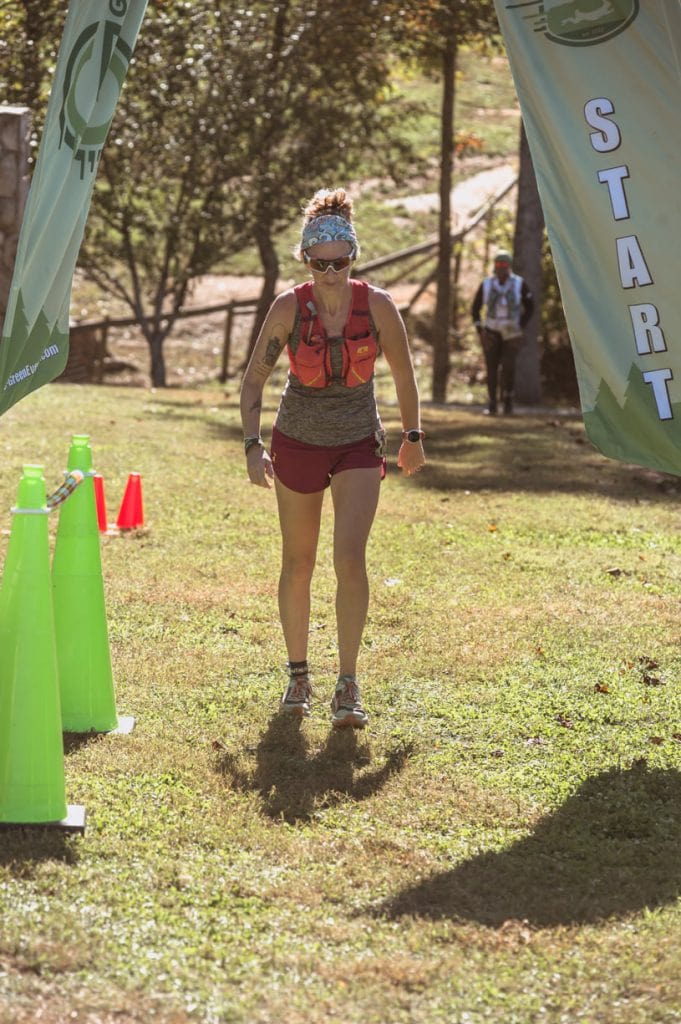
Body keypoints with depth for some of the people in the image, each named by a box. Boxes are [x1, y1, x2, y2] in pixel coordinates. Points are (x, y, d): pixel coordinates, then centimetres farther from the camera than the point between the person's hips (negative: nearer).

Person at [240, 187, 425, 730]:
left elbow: (403, 373, 3)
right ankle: (298, 674, 28)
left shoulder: (377, 305, -13)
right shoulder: (289, 307, -14)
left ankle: (348, 685, -10)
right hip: (298, 443, 1)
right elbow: (254, 379, -5)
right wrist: (253, 445, -14)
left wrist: (413, 436, 11)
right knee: (298, 563, 10)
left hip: (358, 445, -1)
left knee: (351, 557, -16)